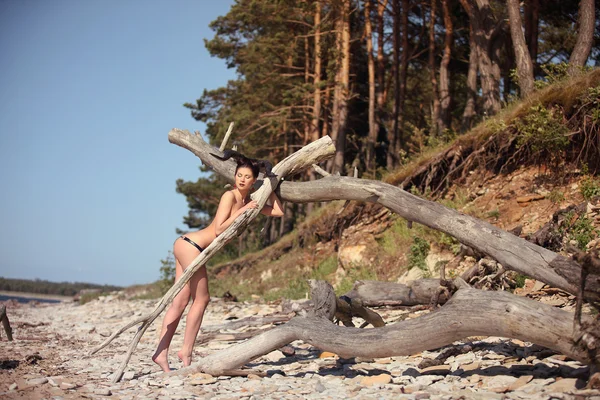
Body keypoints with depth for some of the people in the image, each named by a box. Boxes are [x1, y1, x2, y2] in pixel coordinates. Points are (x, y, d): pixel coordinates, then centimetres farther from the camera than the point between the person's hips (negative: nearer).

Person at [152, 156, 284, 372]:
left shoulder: (249, 201, 13)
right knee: (201, 299, -3)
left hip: (186, 245, 9)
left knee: (180, 302, 4)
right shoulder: (229, 196, -12)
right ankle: (186, 351, 2)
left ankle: (161, 353, 4)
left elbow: (278, 212, 15)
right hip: (191, 245, -9)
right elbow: (219, 230, -18)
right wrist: (241, 211, -19)